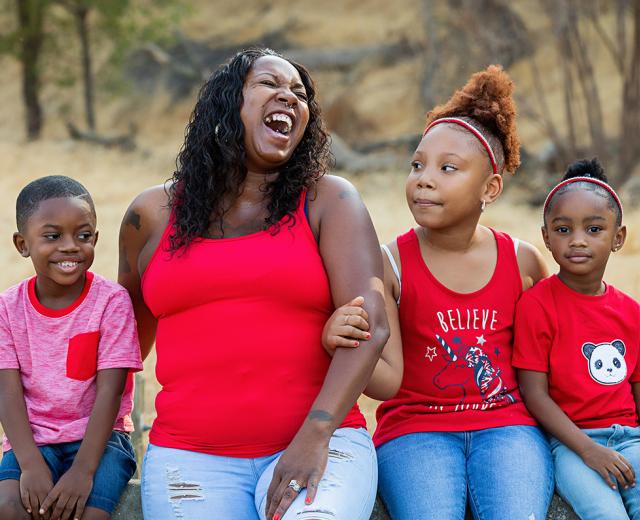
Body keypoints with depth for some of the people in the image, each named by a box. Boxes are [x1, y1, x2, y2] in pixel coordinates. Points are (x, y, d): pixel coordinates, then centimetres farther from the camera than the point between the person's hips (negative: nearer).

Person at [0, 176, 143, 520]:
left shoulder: (111, 301, -7)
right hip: (33, 439, 2)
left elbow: (110, 391, -12)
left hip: (98, 437, -2)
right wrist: (31, 465, -21)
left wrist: (83, 470, -22)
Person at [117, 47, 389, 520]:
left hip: (317, 442, -2)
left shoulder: (328, 201, 6)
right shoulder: (153, 215, 13)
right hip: (190, 456, 2)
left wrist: (315, 435, -19)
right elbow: (130, 335, 28)